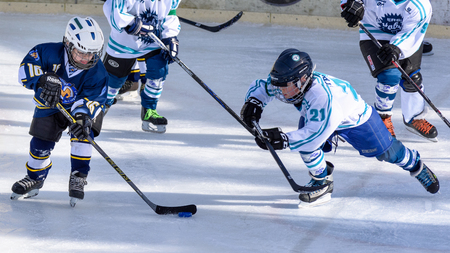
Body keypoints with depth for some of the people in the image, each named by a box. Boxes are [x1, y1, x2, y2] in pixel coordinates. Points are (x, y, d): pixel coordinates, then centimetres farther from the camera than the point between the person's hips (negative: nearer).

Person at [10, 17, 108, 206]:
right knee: (40, 142, -2)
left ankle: (78, 178, -14)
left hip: (84, 106, -1)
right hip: (49, 105, 1)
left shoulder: (97, 73, -30)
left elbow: (90, 99, -35)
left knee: (82, 132, -28)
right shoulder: (51, 53, -30)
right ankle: (35, 179, 26)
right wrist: (43, 80, -49)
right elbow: (27, 64, -31)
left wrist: (82, 115, -56)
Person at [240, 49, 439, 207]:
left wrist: (282, 140, -53)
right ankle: (322, 181, -1)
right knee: (304, 138, -23)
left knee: (386, 152, 9)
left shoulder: (322, 95, -48)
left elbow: (316, 134, -49)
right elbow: (261, 86, -8)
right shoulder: (288, 84, -27)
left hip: (357, 119, -5)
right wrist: (253, 103, -29)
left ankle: (415, 165, 43)